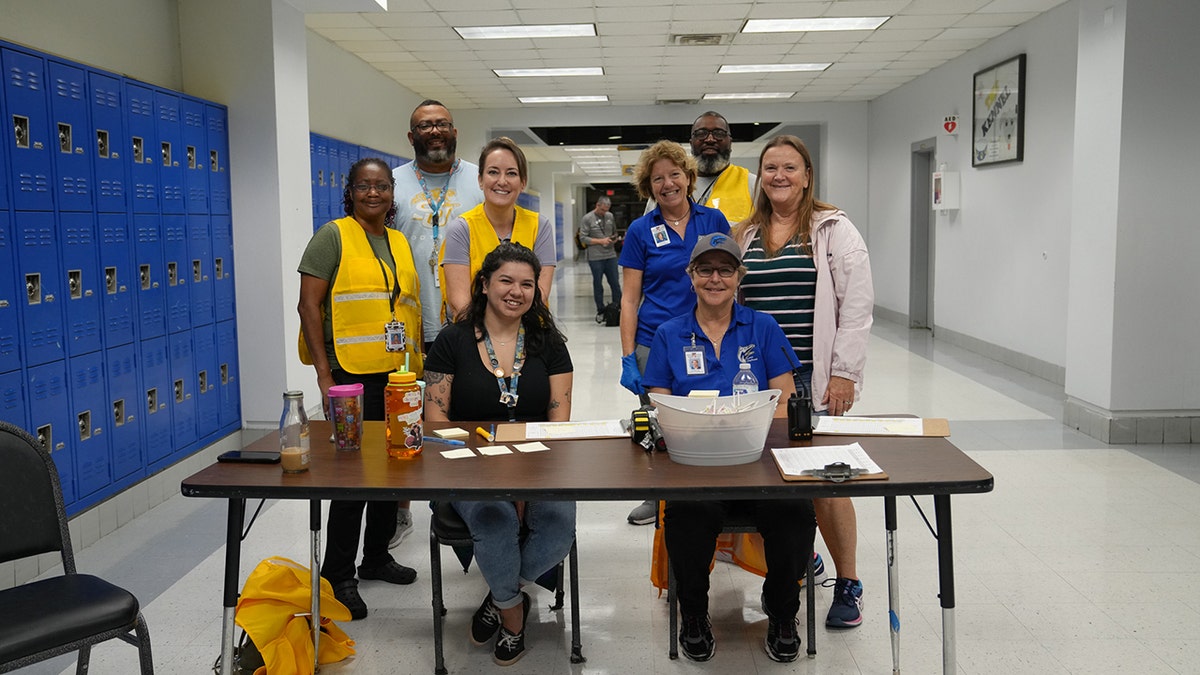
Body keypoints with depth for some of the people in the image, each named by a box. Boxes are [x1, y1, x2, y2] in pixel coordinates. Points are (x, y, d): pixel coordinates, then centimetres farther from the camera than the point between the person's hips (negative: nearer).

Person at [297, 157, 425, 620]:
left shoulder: (400, 243, 14)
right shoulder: (334, 236, -4)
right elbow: (309, 305, -9)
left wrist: (418, 366, 14)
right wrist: (324, 374, -15)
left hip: (397, 374, 7)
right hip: (351, 375, -6)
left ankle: (376, 557, 31)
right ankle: (338, 576, 11)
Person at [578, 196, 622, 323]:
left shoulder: (610, 216, 9)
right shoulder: (587, 219, -6)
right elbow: (583, 238, -9)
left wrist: (614, 239, -1)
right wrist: (600, 241, -14)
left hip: (611, 256, 4)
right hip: (595, 258, -4)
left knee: (615, 283, 6)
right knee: (597, 285, 6)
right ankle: (600, 311, 15)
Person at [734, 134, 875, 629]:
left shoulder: (835, 231, 0)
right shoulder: (743, 236, 14)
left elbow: (856, 306, -5)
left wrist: (843, 373, -11)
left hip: (816, 378, -4)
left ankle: (848, 584, 9)